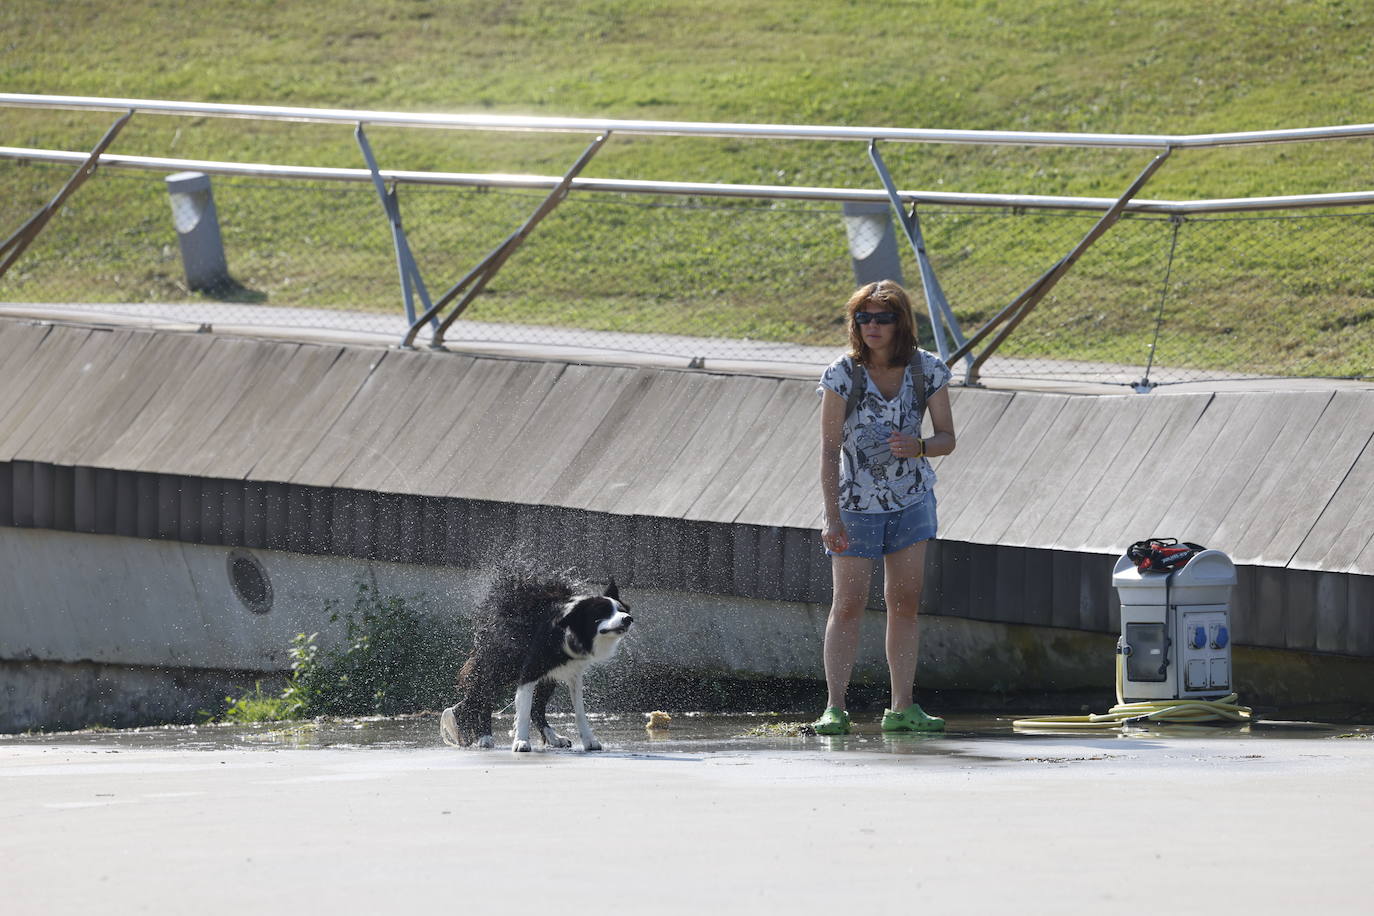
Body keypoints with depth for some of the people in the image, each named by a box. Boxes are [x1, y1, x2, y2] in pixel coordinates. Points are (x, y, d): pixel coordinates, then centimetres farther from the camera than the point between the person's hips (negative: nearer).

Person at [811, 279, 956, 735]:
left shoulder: (928, 370, -7)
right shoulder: (841, 375, -16)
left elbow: (947, 438, -2)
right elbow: (830, 449, -16)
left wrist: (918, 447, -26)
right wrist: (832, 517, -21)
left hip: (912, 499, 3)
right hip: (856, 503, -3)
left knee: (905, 602, 3)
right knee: (848, 605, -5)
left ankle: (902, 708, 7)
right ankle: (834, 708, -4)